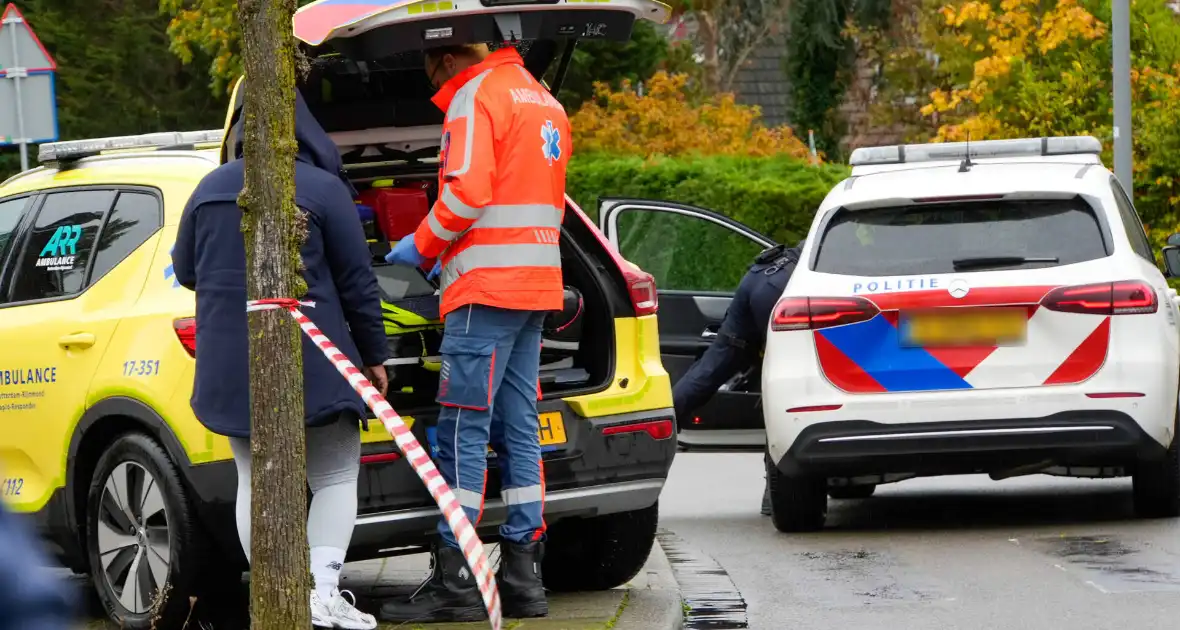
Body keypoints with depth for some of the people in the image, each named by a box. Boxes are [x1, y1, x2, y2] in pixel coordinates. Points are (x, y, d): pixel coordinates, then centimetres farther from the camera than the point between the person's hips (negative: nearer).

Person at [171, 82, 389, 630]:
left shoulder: (210, 189, 6)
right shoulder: (323, 189, -7)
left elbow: (185, 271, 18)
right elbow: (357, 282, -5)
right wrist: (374, 354, 4)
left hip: (230, 362, 4)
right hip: (311, 359, -4)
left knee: (255, 481, 11)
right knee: (335, 477, 5)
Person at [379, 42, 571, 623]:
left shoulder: (475, 96, -8)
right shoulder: (543, 101, 22)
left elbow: (467, 191, -19)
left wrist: (422, 245, -4)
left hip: (487, 289, -9)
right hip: (537, 286, 9)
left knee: (463, 432, -8)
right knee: (517, 429, 10)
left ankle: (455, 584, -10)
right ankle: (522, 577, 10)